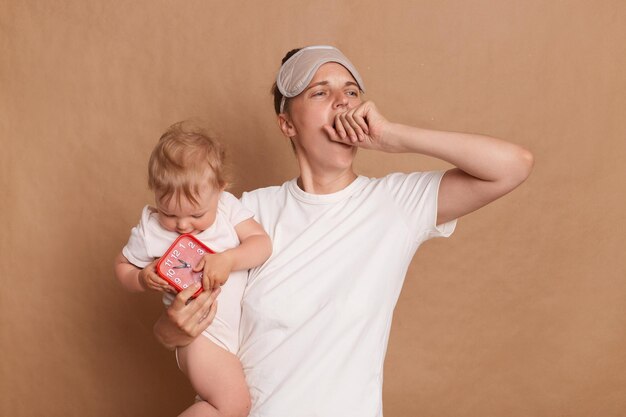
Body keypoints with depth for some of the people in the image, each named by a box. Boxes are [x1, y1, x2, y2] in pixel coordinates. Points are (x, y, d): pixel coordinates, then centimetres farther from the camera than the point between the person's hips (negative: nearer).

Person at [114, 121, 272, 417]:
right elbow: (123, 266, 10)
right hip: (202, 332, -4)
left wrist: (227, 259, -25)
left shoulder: (227, 206, -2)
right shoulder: (150, 229, -5)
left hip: (243, 317, 4)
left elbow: (262, 242, -7)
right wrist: (142, 279, -13)